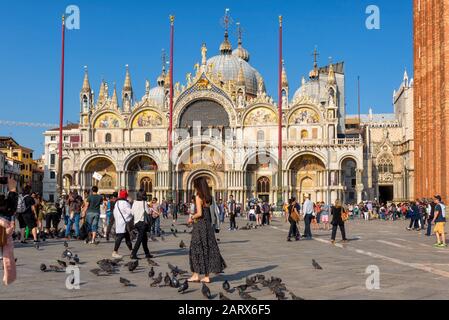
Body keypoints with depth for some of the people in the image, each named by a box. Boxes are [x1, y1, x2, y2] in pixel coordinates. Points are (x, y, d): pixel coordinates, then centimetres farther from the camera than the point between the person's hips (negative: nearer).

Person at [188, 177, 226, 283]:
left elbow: (199, 213, -18)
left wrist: (191, 218, -1)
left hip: (199, 225, -7)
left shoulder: (198, 197, -12)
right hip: (208, 225, 7)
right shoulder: (208, 197, 10)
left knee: (196, 249, 2)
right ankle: (206, 276, 12)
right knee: (207, 249, 9)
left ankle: (196, 275, 6)